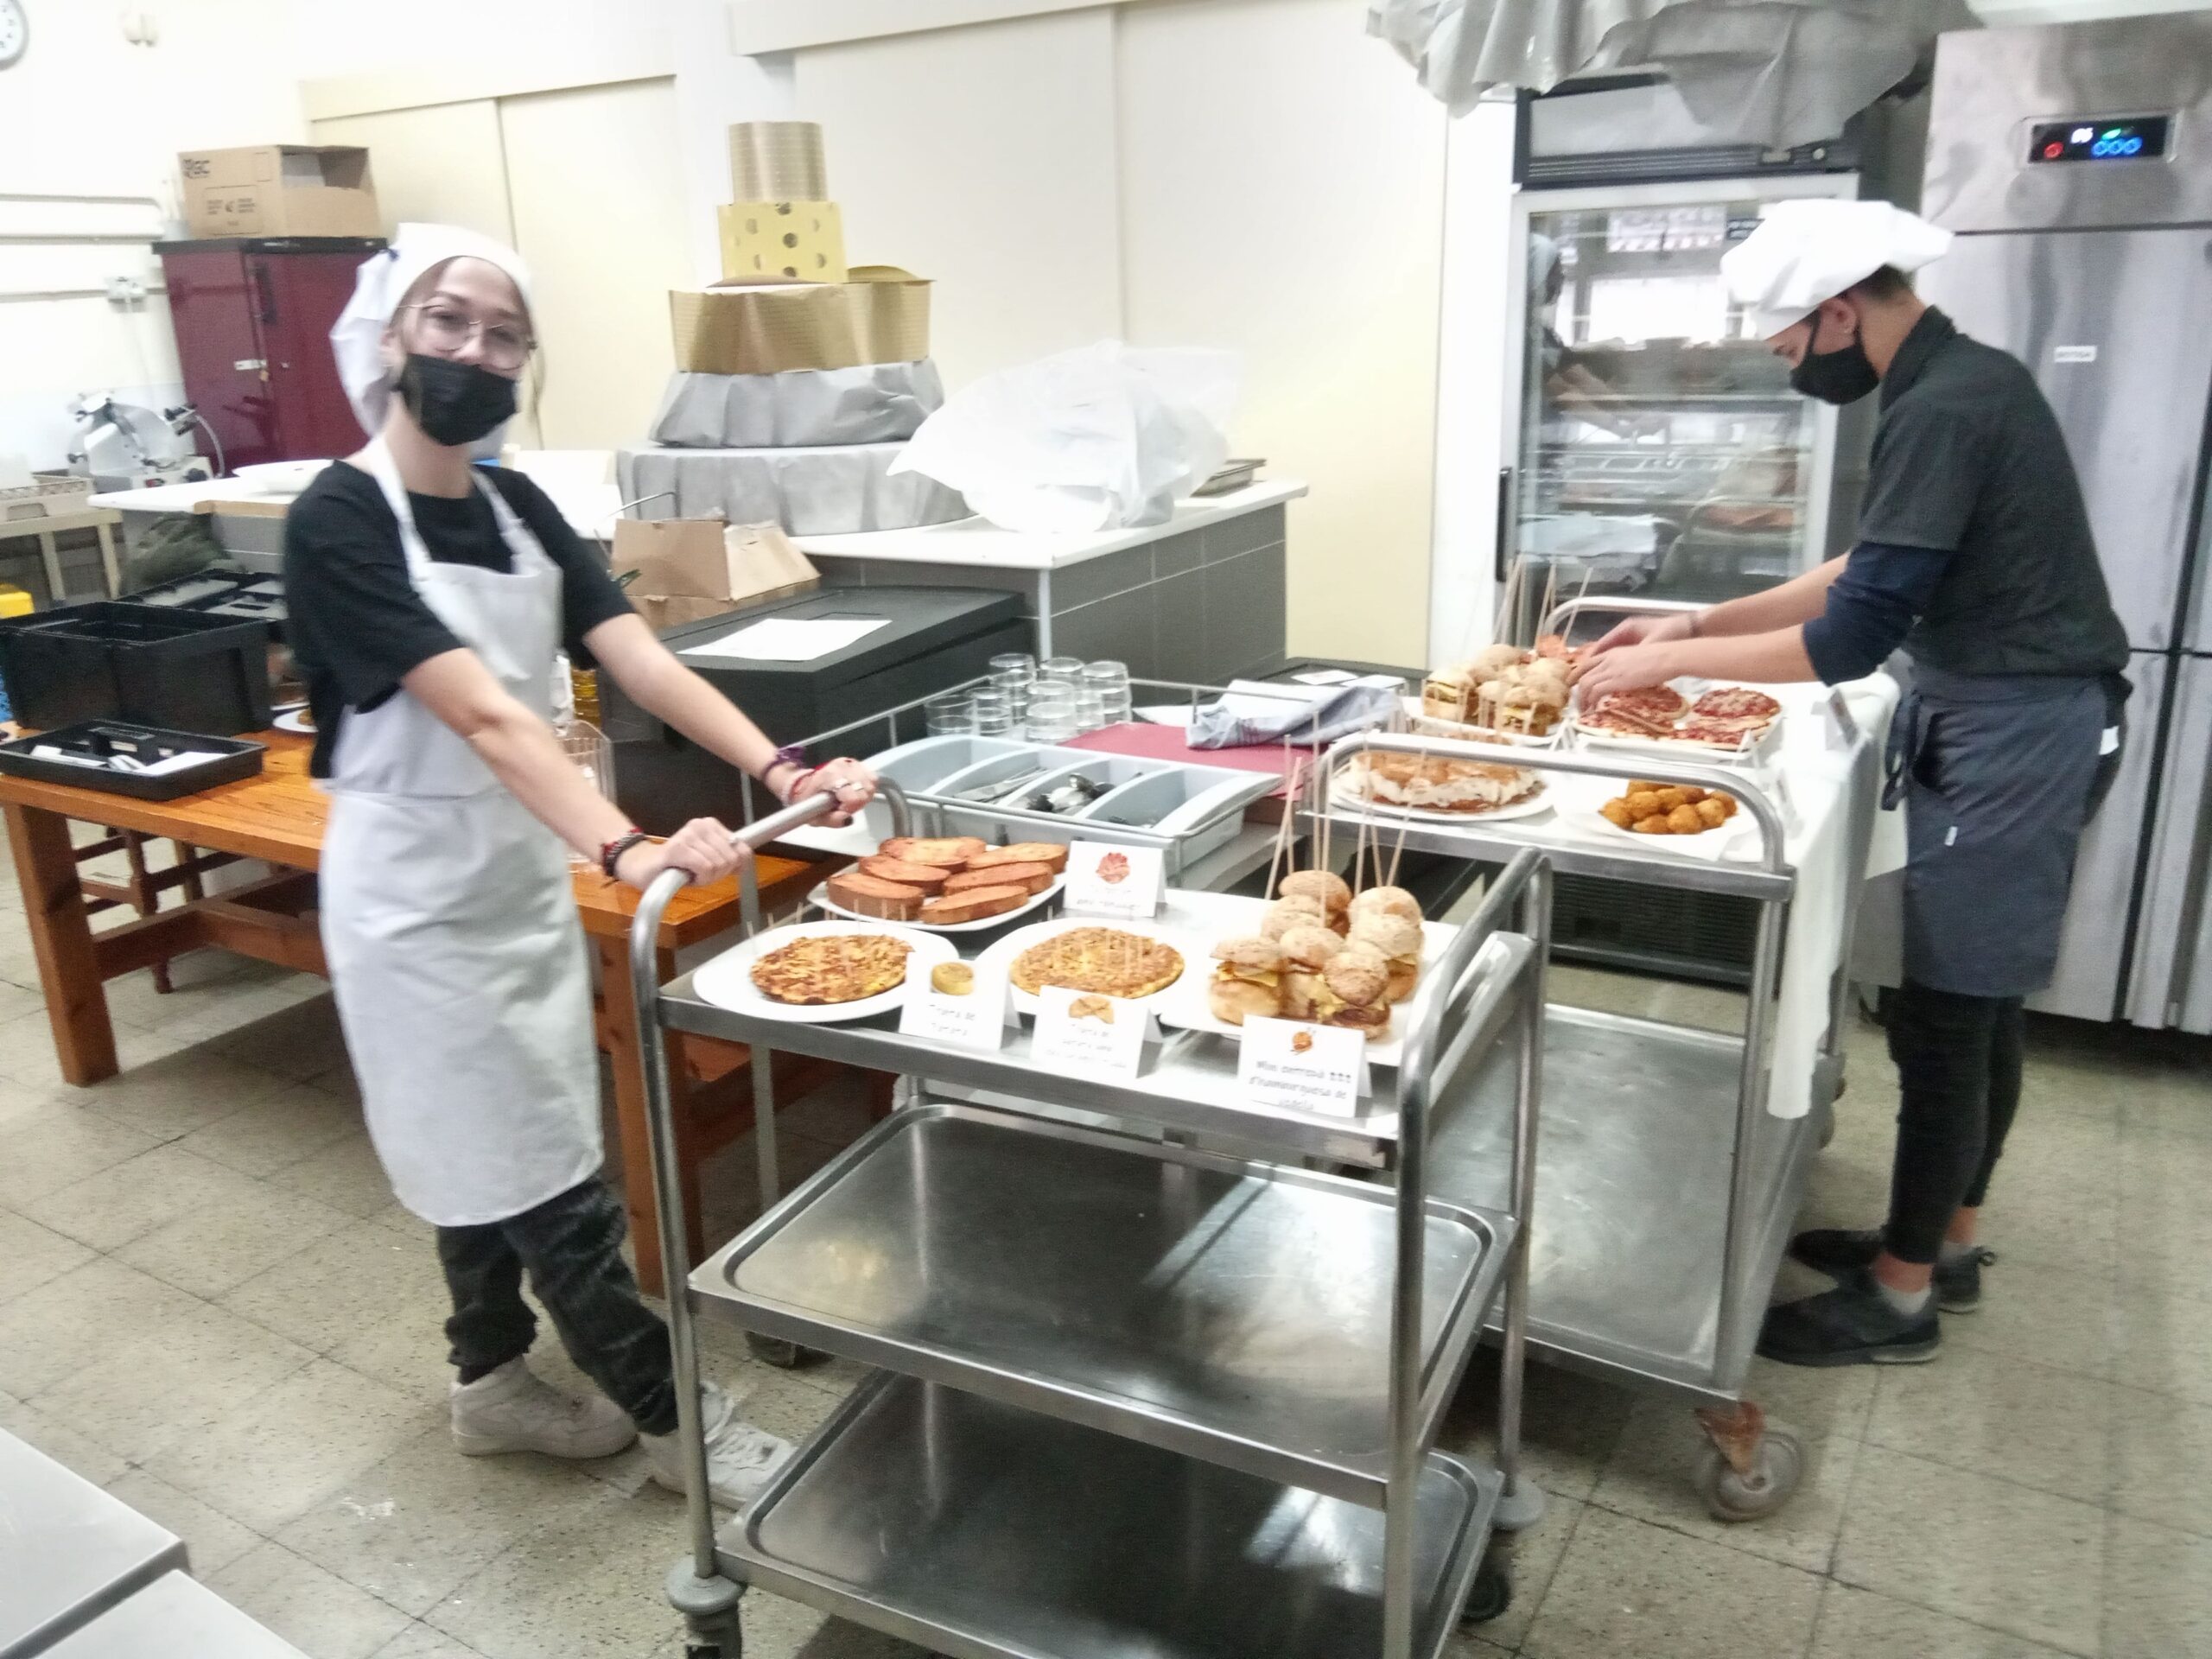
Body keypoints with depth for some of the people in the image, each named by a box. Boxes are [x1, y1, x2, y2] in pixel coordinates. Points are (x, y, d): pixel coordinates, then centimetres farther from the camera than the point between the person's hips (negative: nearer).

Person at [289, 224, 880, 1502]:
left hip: (519, 868, 7)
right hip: (416, 888, -7)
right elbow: (482, 712, -32)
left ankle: (494, 1381, 38)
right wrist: (625, 850, -46)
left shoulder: (520, 509, 3)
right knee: (547, 1169, 2)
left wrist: (779, 767, -25)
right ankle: (675, 1417, 16)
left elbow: (639, 659, -10)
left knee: (487, 1145, 20)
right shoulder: (338, 523, -19)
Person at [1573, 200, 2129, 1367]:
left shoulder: (1942, 412, -20)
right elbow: (1872, 573, 18)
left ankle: (1901, 1294, 11)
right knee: (1979, 997, 17)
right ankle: (1946, 1239, 31)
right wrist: (1698, 623, 12)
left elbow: (1853, 637, -23)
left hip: (2012, 732, -10)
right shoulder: (1959, 383, 11)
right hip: (2009, 722, 10)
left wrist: (1671, 660, -13)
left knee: (1945, 1013, -2)